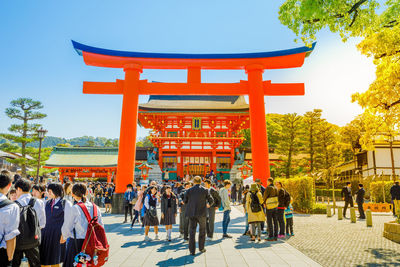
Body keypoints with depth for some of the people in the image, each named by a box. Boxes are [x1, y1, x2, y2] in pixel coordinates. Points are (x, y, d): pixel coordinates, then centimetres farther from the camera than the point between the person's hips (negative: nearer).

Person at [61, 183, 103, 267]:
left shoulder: (73, 209, -14)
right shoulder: (95, 208, -2)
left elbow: (67, 229, -4)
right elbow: (100, 226, 3)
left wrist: (64, 237, 16)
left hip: (77, 244, -4)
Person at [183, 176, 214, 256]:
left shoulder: (189, 190, -2)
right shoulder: (205, 190, -3)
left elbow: (185, 201, 6)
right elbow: (211, 200, 0)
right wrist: (209, 205, 23)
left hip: (191, 213, 0)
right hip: (202, 213, 0)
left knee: (192, 231, 6)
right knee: (202, 230, 17)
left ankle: (192, 250, 5)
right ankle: (201, 248, 24)